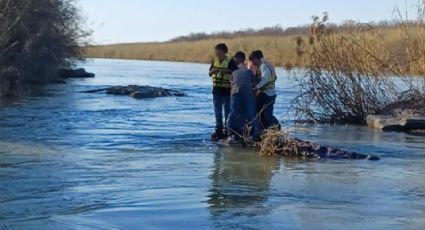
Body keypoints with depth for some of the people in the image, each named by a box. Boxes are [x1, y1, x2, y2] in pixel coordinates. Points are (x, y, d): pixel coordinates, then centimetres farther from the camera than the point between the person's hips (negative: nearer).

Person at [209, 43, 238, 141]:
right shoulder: (215, 60, 8)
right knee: (217, 112, 9)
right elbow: (210, 73, 13)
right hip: (217, 90, 5)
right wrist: (213, 71, -10)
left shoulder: (230, 61, -9)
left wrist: (227, 71, -25)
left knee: (228, 111, 3)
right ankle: (219, 131, 16)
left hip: (227, 90, -5)